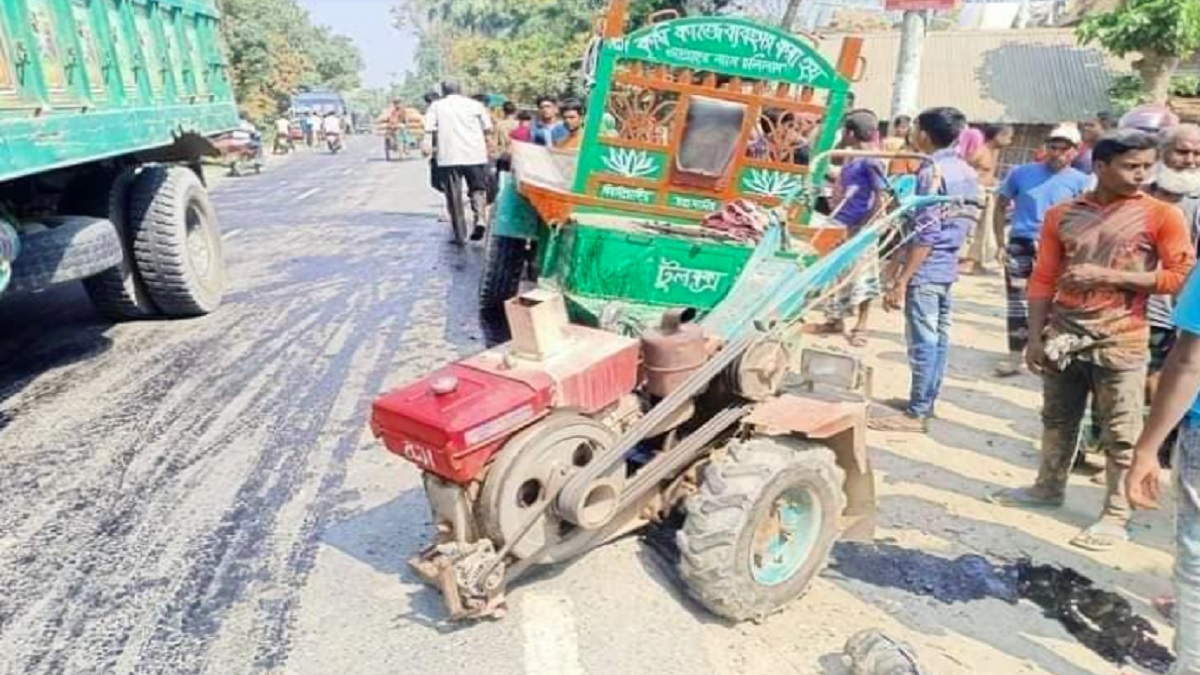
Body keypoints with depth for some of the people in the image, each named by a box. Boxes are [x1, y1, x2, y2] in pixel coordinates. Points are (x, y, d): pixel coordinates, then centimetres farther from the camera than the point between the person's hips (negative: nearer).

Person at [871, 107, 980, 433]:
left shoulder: (933, 171, -15)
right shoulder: (967, 172, 12)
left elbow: (926, 233, -21)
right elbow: (965, 220, 18)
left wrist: (901, 281, -21)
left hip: (926, 269, -9)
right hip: (948, 266, 9)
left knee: (922, 340, -5)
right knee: (938, 337, 14)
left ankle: (917, 414, 1)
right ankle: (926, 401, 25)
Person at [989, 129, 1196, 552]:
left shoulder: (1162, 215, -4)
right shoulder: (1062, 215, 4)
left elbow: (1181, 277, -7)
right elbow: (1043, 280, 4)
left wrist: (1107, 276, -15)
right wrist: (1035, 338, 1)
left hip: (1120, 343, -3)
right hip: (1063, 337, 4)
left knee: (1119, 435, 2)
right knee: (1057, 420, 17)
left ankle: (1115, 516, 14)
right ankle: (1049, 487, 35)